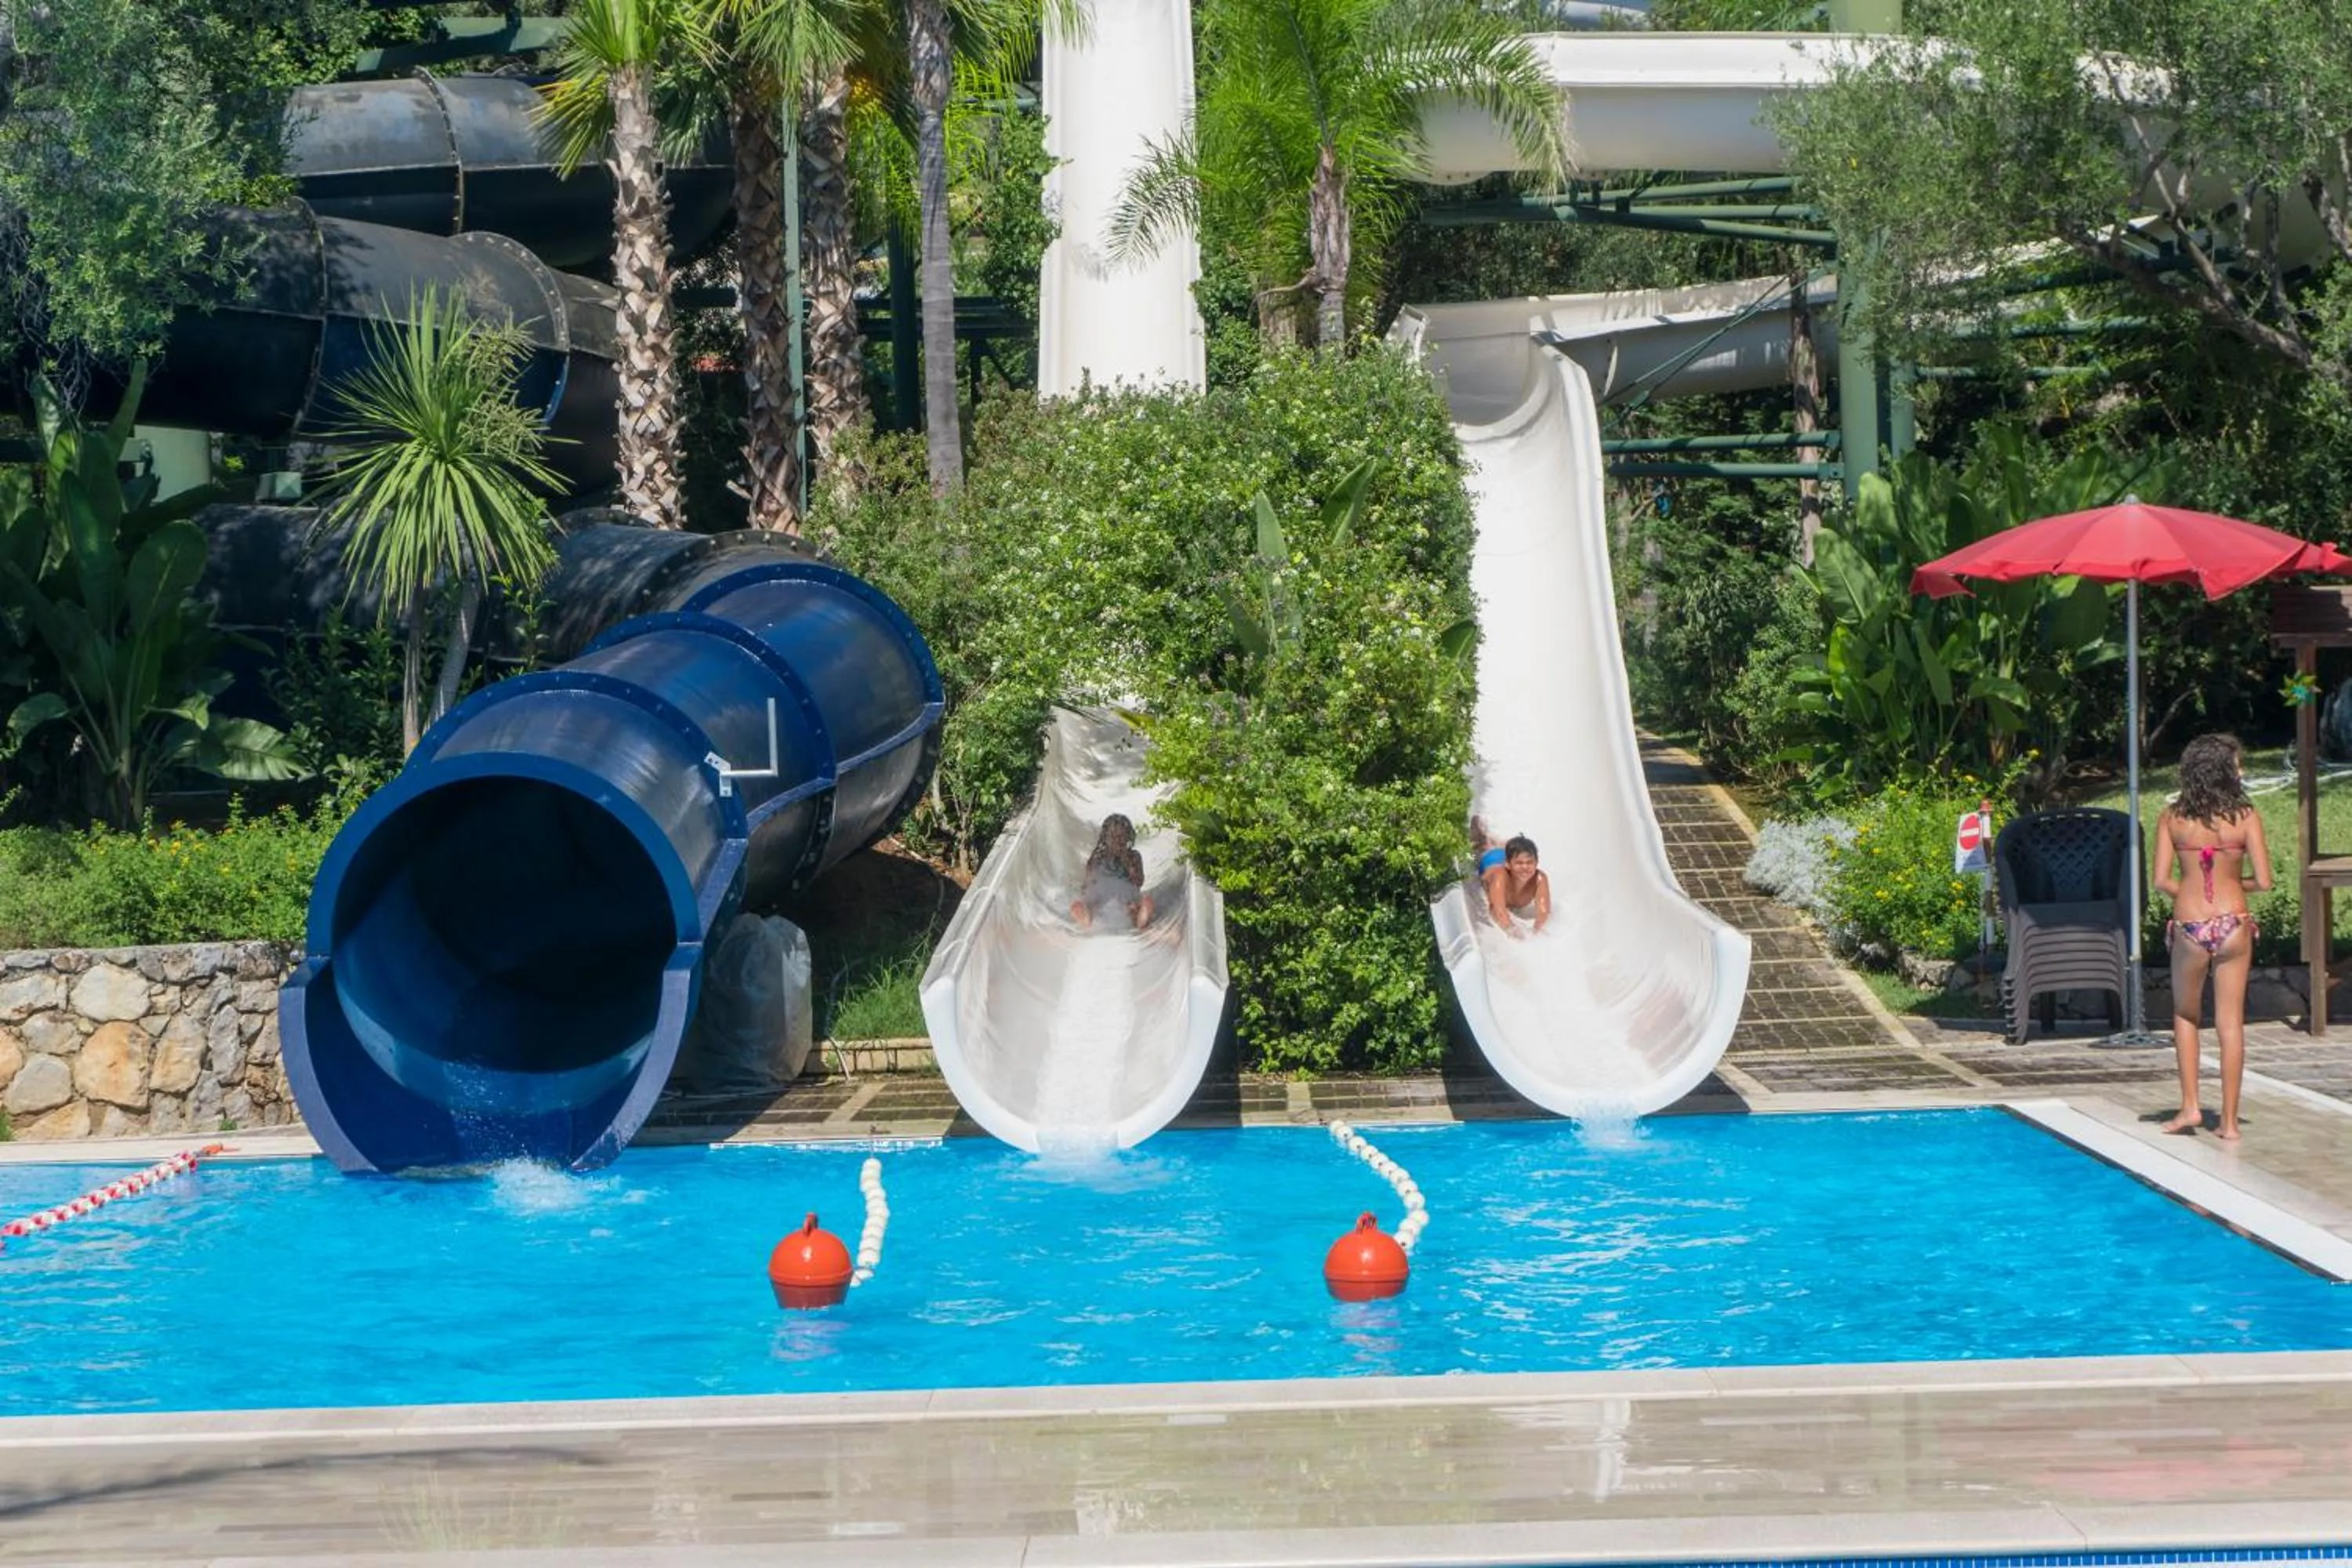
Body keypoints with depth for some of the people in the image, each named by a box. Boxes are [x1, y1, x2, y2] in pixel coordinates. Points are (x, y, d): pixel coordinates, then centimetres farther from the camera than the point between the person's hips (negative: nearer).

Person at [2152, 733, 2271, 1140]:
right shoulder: (2245, 816, -5)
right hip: (2233, 924, -1)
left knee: (2186, 1015, 21)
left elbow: (2161, 881, -4)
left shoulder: (2171, 817, -1)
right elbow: (2264, 881, -6)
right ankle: (2229, 1120, 8)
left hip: (2189, 926, 1)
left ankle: (2190, 1107, 15)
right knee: (2231, 1022, 6)